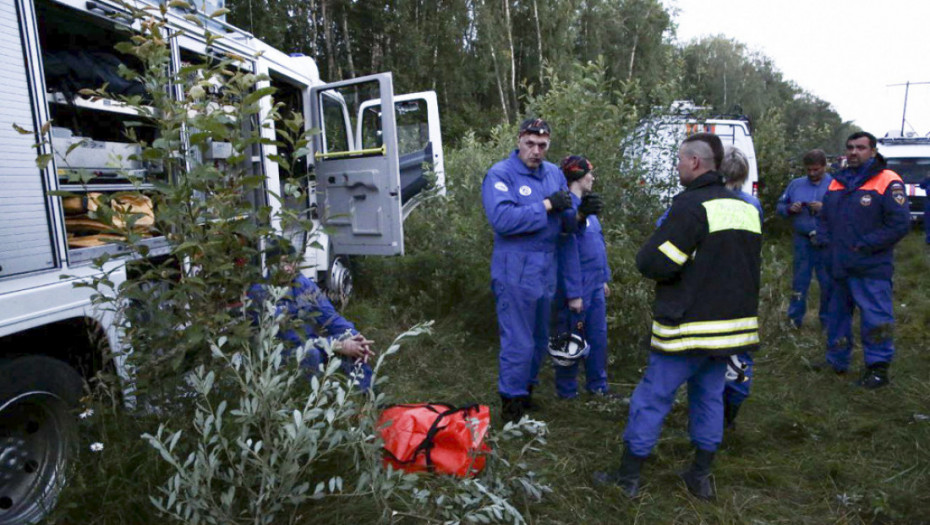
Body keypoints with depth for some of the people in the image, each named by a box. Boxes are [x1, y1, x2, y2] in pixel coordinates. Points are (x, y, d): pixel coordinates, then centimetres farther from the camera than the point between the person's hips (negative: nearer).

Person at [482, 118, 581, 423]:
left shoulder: (554, 174, 11)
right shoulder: (500, 174, -8)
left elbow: (568, 223, 13)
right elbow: (502, 219, -24)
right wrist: (546, 206, -18)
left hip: (547, 269, 7)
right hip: (516, 269, -7)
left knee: (539, 340, 17)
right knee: (518, 343, -2)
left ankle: (526, 392, 35)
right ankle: (512, 405, 14)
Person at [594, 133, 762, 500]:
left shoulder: (692, 205, -17)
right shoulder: (746, 209, 11)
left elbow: (654, 262, -20)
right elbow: (750, 265, 19)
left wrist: (647, 259, 1)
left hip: (690, 326, -8)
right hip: (731, 325, 8)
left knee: (651, 399, 2)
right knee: (710, 397, 18)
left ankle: (628, 477, 13)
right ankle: (701, 477, 27)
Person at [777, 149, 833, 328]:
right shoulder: (796, 184, 12)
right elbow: (779, 206, 14)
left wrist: (824, 208, -20)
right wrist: (790, 209, -6)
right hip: (802, 240, 2)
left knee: (828, 282, 5)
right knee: (800, 280, 7)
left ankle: (827, 320, 18)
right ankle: (794, 318, 14)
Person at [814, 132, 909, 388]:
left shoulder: (887, 182, -8)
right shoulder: (838, 182, 13)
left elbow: (900, 223, -14)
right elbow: (823, 217, 22)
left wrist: (864, 246, -15)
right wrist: (825, 242, 6)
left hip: (871, 269, -7)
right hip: (838, 267, 7)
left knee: (875, 318, -2)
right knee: (837, 315, 16)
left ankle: (877, 369, 11)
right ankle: (837, 360, 30)